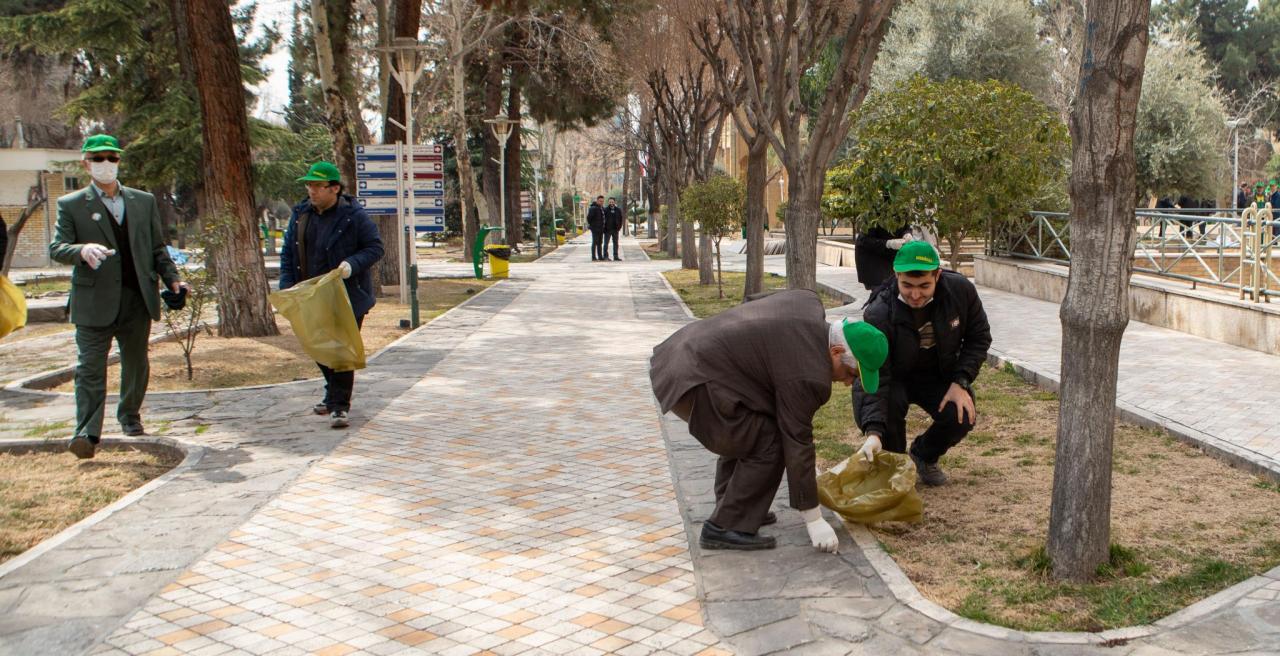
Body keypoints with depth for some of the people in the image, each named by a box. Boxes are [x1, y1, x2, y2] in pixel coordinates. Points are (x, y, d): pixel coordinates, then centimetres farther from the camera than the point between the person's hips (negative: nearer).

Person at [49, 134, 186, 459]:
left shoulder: (144, 201, 14)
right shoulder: (71, 205, 4)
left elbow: (157, 248, 16)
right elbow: (57, 248, -4)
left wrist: (172, 280, 2)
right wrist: (82, 250, -26)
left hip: (137, 299, 3)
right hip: (94, 302, -3)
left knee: (136, 365, 12)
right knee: (90, 368, -6)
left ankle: (130, 416, 31)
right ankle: (87, 434, -8)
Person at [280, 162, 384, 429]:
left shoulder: (354, 216, -10)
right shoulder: (301, 214, 7)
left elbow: (375, 247, -7)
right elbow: (288, 253, 12)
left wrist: (352, 264, -24)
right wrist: (287, 285, 0)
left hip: (347, 298, -6)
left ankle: (339, 406, -2)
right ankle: (334, 394, 36)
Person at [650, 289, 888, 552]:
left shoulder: (808, 304, 6)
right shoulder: (805, 375, -18)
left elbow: (754, 302, 22)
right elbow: (796, 443, -13)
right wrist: (813, 519, -5)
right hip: (695, 384, -10)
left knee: (744, 436, 21)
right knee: (768, 446, -6)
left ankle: (732, 509, 27)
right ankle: (725, 528, -1)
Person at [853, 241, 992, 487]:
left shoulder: (961, 290, -21)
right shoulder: (879, 313, -31)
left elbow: (979, 337, -4)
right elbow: (875, 376, -34)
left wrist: (960, 383, -17)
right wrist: (873, 432, -47)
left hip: (939, 375, 3)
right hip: (893, 376, -3)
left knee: (962, 416, -22)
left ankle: (924, 456, 12)